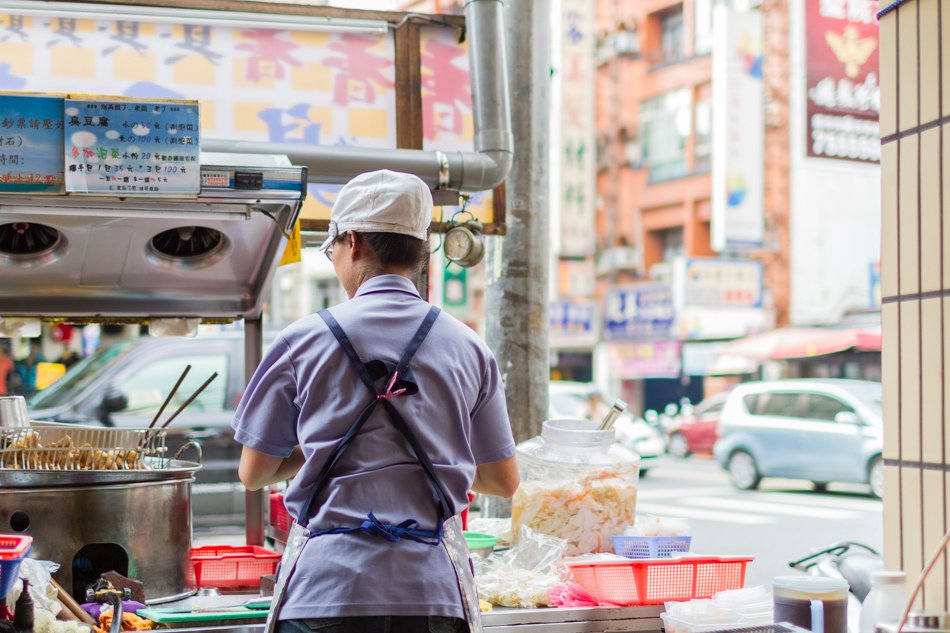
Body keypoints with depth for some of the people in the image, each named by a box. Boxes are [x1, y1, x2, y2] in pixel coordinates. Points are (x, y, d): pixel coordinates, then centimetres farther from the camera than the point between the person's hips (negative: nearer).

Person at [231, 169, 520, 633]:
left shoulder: (304, 339, 0)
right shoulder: (467, 348, 5)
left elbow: (253, 472, 6)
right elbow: (504, 481, 12)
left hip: (327, 591, -2)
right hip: (434, 594, 2)